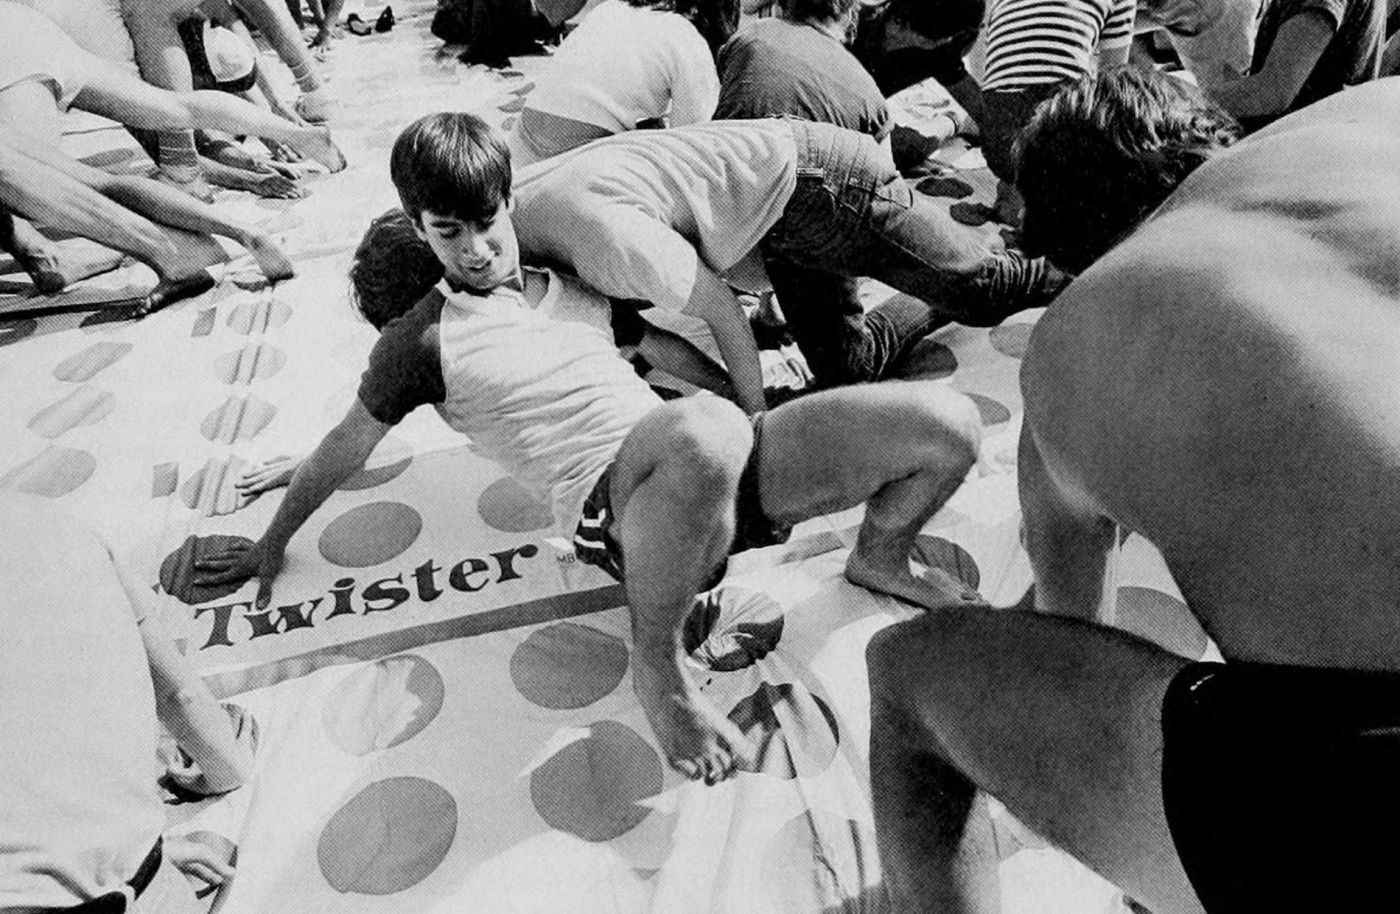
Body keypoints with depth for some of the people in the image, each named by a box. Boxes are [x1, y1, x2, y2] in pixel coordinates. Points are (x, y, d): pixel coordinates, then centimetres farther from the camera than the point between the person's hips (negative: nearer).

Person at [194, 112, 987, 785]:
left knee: (948, 422, -8)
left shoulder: (573, 285, 23)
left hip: (711, 475, 6)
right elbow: (349, 446, 15)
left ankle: (881, 556, 23)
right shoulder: (425, 336, 8)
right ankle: (659, 664, -17)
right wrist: (274, 544, 22)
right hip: (612, 506, -5)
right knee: (705, 433, -46)